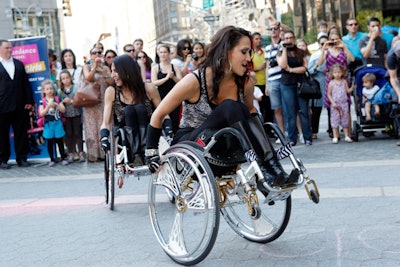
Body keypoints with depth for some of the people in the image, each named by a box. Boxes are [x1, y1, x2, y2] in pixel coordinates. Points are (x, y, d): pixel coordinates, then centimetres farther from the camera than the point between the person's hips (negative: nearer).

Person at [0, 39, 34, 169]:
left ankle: (21, 158, 16)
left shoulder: (19, 64, 13)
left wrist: (29, 101, 4)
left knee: (21, 133, 7)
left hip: (20, 106, 4)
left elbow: (26, 83, 11)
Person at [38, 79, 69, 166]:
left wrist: (56, 105, -15)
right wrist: (48, 106, -18)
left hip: (57, 123, 0)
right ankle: (52, 159, 13)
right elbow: (41, 113, -7)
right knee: (50, 143, 5)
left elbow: (63, 110, 0)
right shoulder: (43, 101, 0)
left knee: (60, 141, 4)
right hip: (48, 124, 0)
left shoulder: (57, 99, 5)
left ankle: (63, 158, 11)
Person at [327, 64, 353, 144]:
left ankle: (347, 136, 13)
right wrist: (333, 103, -10)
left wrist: (352, 88, -12)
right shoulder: (331, 83, -2)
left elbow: (348, 91, 8)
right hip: (335, 105, -2)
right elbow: (329, 94, 0)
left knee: (345, 120, 6)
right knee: (335, 120, 0)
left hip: (344, 104, 2)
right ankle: (335, 137, 6)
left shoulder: (344, 82, 5)